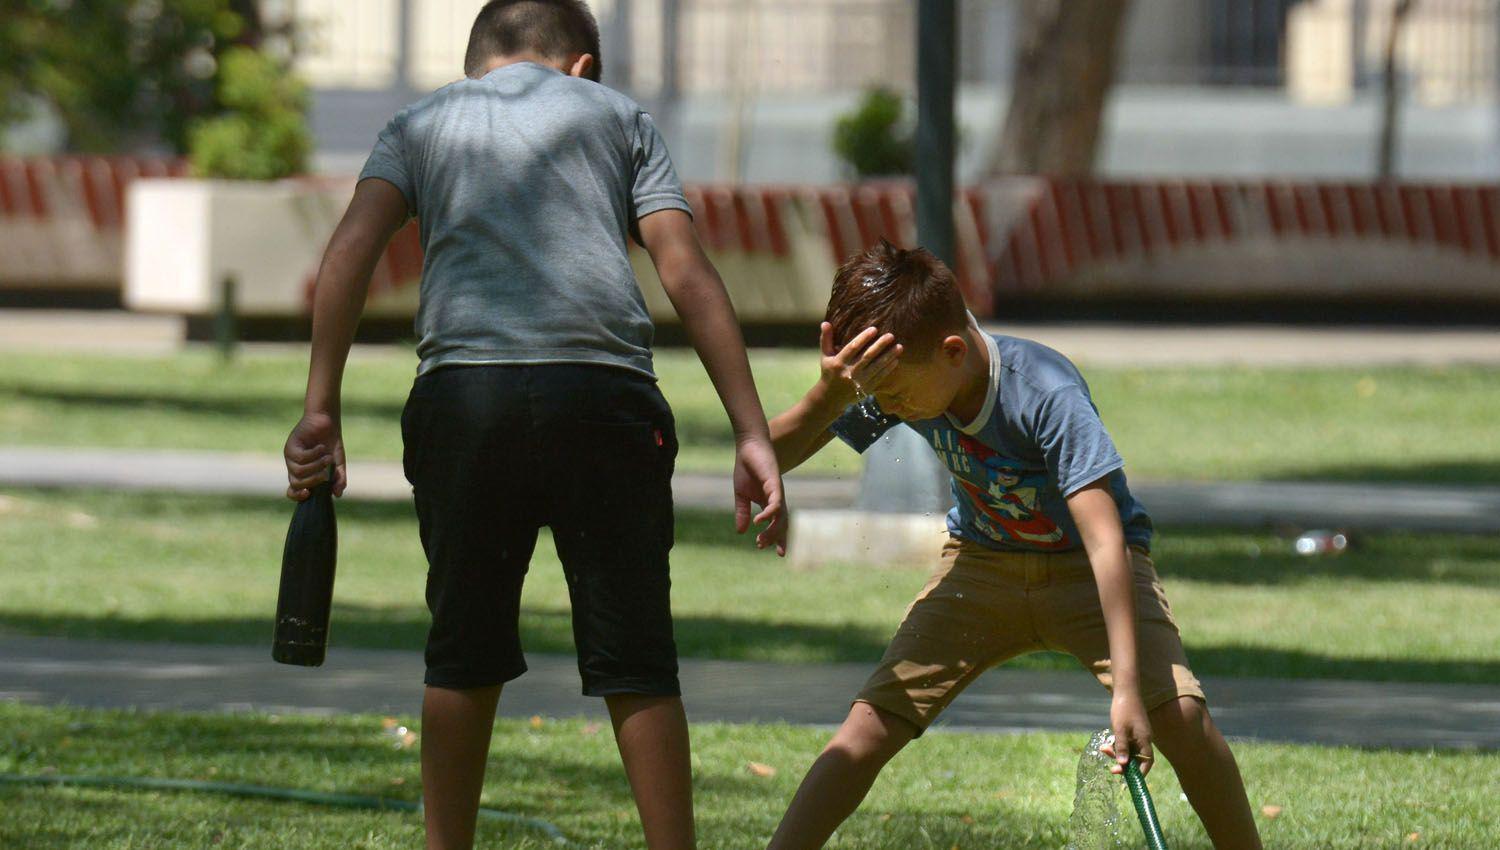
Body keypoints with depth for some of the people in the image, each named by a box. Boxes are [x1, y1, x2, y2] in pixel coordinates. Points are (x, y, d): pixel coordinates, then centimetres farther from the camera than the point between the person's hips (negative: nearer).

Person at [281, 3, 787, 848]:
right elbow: (687, 272, 10)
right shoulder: (617, 114, 22)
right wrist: (753, 435, 5)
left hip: (462, 393, 1)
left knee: (466, 652, 13)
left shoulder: (420, 123, 23)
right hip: (602, 390, -1)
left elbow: (354, 245, 4)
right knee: (635, 660, 2)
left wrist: (320, 412, -2)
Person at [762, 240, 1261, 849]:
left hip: (1084, 566, -4)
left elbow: (1104, 540, -39)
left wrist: (1127, 687, -47)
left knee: (1179, 714, -25)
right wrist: (828, 397, -41)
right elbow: (770, 456, -17)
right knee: (870, 726, -11)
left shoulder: (1045, 394, -34)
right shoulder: (890, 378, -20)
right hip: (983, 562, 4)